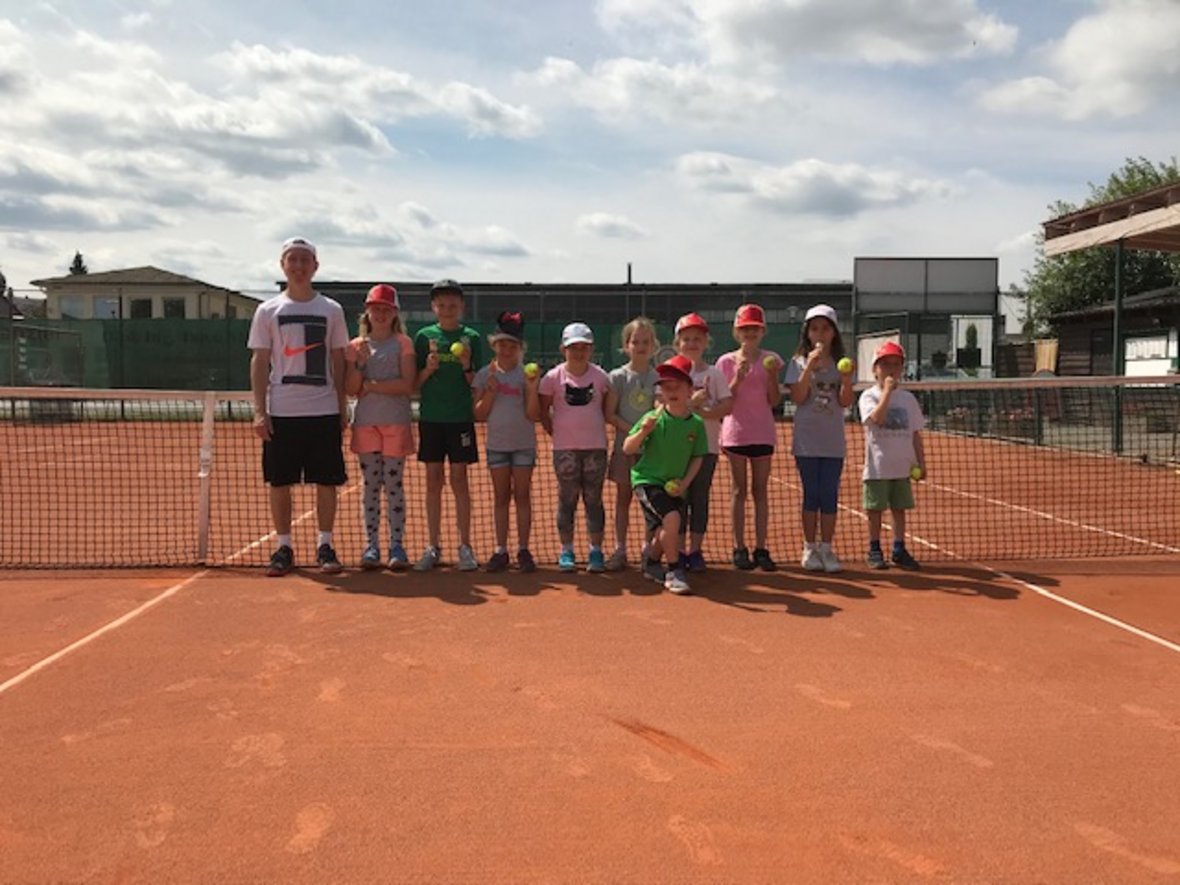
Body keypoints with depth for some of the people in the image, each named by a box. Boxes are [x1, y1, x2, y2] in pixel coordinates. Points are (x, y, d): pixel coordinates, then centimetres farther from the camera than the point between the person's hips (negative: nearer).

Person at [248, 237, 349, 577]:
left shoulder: (332, 310, 7)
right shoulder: (268, 311, 5)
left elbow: (338, 362, 9)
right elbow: (259, 362, 3)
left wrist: (343, 408, 4)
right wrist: (259, 411, -5)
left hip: (324, 411, 0)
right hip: (280, 412, 0)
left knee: (326, 481, 2)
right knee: (279, 482, 4)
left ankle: (325, 546, 14)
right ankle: (284, 547, 15)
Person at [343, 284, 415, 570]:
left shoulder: (403, 343, 3)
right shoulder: (356, 346, 10)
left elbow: (407, 385, -8)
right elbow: (350, 390, 5)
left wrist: (369, 385, -8)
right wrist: (360, 363, -10)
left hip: (396, 423, -2)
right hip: (365, 423, 2)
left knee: (394, 484, 0)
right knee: (370, 485, 4)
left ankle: (396, 545, 4)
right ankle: (371, 545, 9)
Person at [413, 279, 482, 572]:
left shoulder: (471, 337, 3)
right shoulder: (424, 336, 5)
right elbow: (415, 383, 6)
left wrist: (467, 367, -15)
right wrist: (428, 369, -13)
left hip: (461, 418, -1)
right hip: (431, 417, 1)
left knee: (459, 480, 2)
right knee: (433, 482, 6)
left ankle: (465, 547, 9)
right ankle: (433, 547, 13)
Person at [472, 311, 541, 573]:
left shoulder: (526, 374, -2)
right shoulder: (485, 374, 2)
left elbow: (534, 415, -7)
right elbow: (479, 415, 0)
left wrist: (532, 388, -21)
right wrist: (490, 392, -14)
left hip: (523, 443, -1)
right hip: (497, 443, 1)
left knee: (522, 496, 2)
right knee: (501, 497, 7)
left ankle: (523, 550, 8)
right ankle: (500, 551, 12)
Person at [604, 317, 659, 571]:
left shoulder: (658, 377, 3)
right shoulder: (618, 377, -1)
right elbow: (609, 415, -5)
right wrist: (633, 430, -16)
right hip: (625, 446, -1)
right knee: (623, 498, 6)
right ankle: (619, 550, 12)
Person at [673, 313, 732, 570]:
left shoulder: (714, 373, 4)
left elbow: (727, 405, -5)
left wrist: (701, 412, -17)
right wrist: (692, 401, -17)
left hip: (706, 445, 0)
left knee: (700, 498, 5)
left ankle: (695, 550, 15)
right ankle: (679, 551, 13)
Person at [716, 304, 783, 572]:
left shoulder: (770, 360, 5)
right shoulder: (727, 361, 2)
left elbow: (774, 402, 2)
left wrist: (772, 377, -12)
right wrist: (738, 378, -14)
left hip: (762, 433, 1)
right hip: (735, 432, -1)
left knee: (761, 490, 4)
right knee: (739, 490, 3)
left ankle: (761, 548, 7)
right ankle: (739, 547, 8)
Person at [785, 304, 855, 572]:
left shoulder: (841, 363, 6)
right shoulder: (799, 362, 2)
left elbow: (845, 402, 0)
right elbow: (798, 398, -10)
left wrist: (847, 379, -18)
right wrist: (810, 366, -17)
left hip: (833, 441, 2)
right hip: (807, 439, -2)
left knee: (830, 495, 3)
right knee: (811, 494, 3)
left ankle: (826, 548, 11)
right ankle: (809, 548, 12)